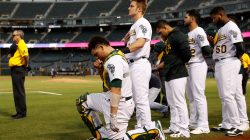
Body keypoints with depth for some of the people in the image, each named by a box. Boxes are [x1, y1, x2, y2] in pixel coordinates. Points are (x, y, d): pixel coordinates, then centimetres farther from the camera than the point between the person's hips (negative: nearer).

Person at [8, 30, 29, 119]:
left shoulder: (21, 44, -14)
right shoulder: (16, 45, 18)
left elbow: (26, 55, -29)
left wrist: (26, 64, -17)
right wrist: (11, 56, 12)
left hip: (18, 70, -11)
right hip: (15, 70, 11)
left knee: (19, 92, -7)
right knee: (16, 92, 15)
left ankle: (22, 112, -1)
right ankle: (19, 112, 22)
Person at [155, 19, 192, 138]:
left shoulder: (178, 36, -12)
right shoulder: (168, 39, 18)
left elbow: (187, 55, -19)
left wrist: (177, 65, -5)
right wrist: (157, 67, 13)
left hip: (177, 76, -10)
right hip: (169, 76, 10)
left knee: (179, 102, -8)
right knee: (172, 103, 15)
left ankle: (184, 131, -3)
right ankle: (174, 127, 24)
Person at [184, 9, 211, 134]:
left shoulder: (199, 31, -10)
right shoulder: (188, 34, 18)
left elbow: (207, 50, -19)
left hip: (197, 66, -10)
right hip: (188, 67, 10)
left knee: (198, 95, -10)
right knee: (191, 97, 14)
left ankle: (203, 126, -8)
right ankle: (193, 123, 23)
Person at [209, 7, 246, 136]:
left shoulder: (231, 27, -13)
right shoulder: (221, 29, 18)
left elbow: (240, 49, -19)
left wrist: (235, 58, -3)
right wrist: (213, 42, 5)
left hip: (228, 63, -10)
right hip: (219, 64, 10)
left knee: (228, 95, -11)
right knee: (223, 96, 12)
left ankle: (236, 126, -6)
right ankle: (227, 124, 18)